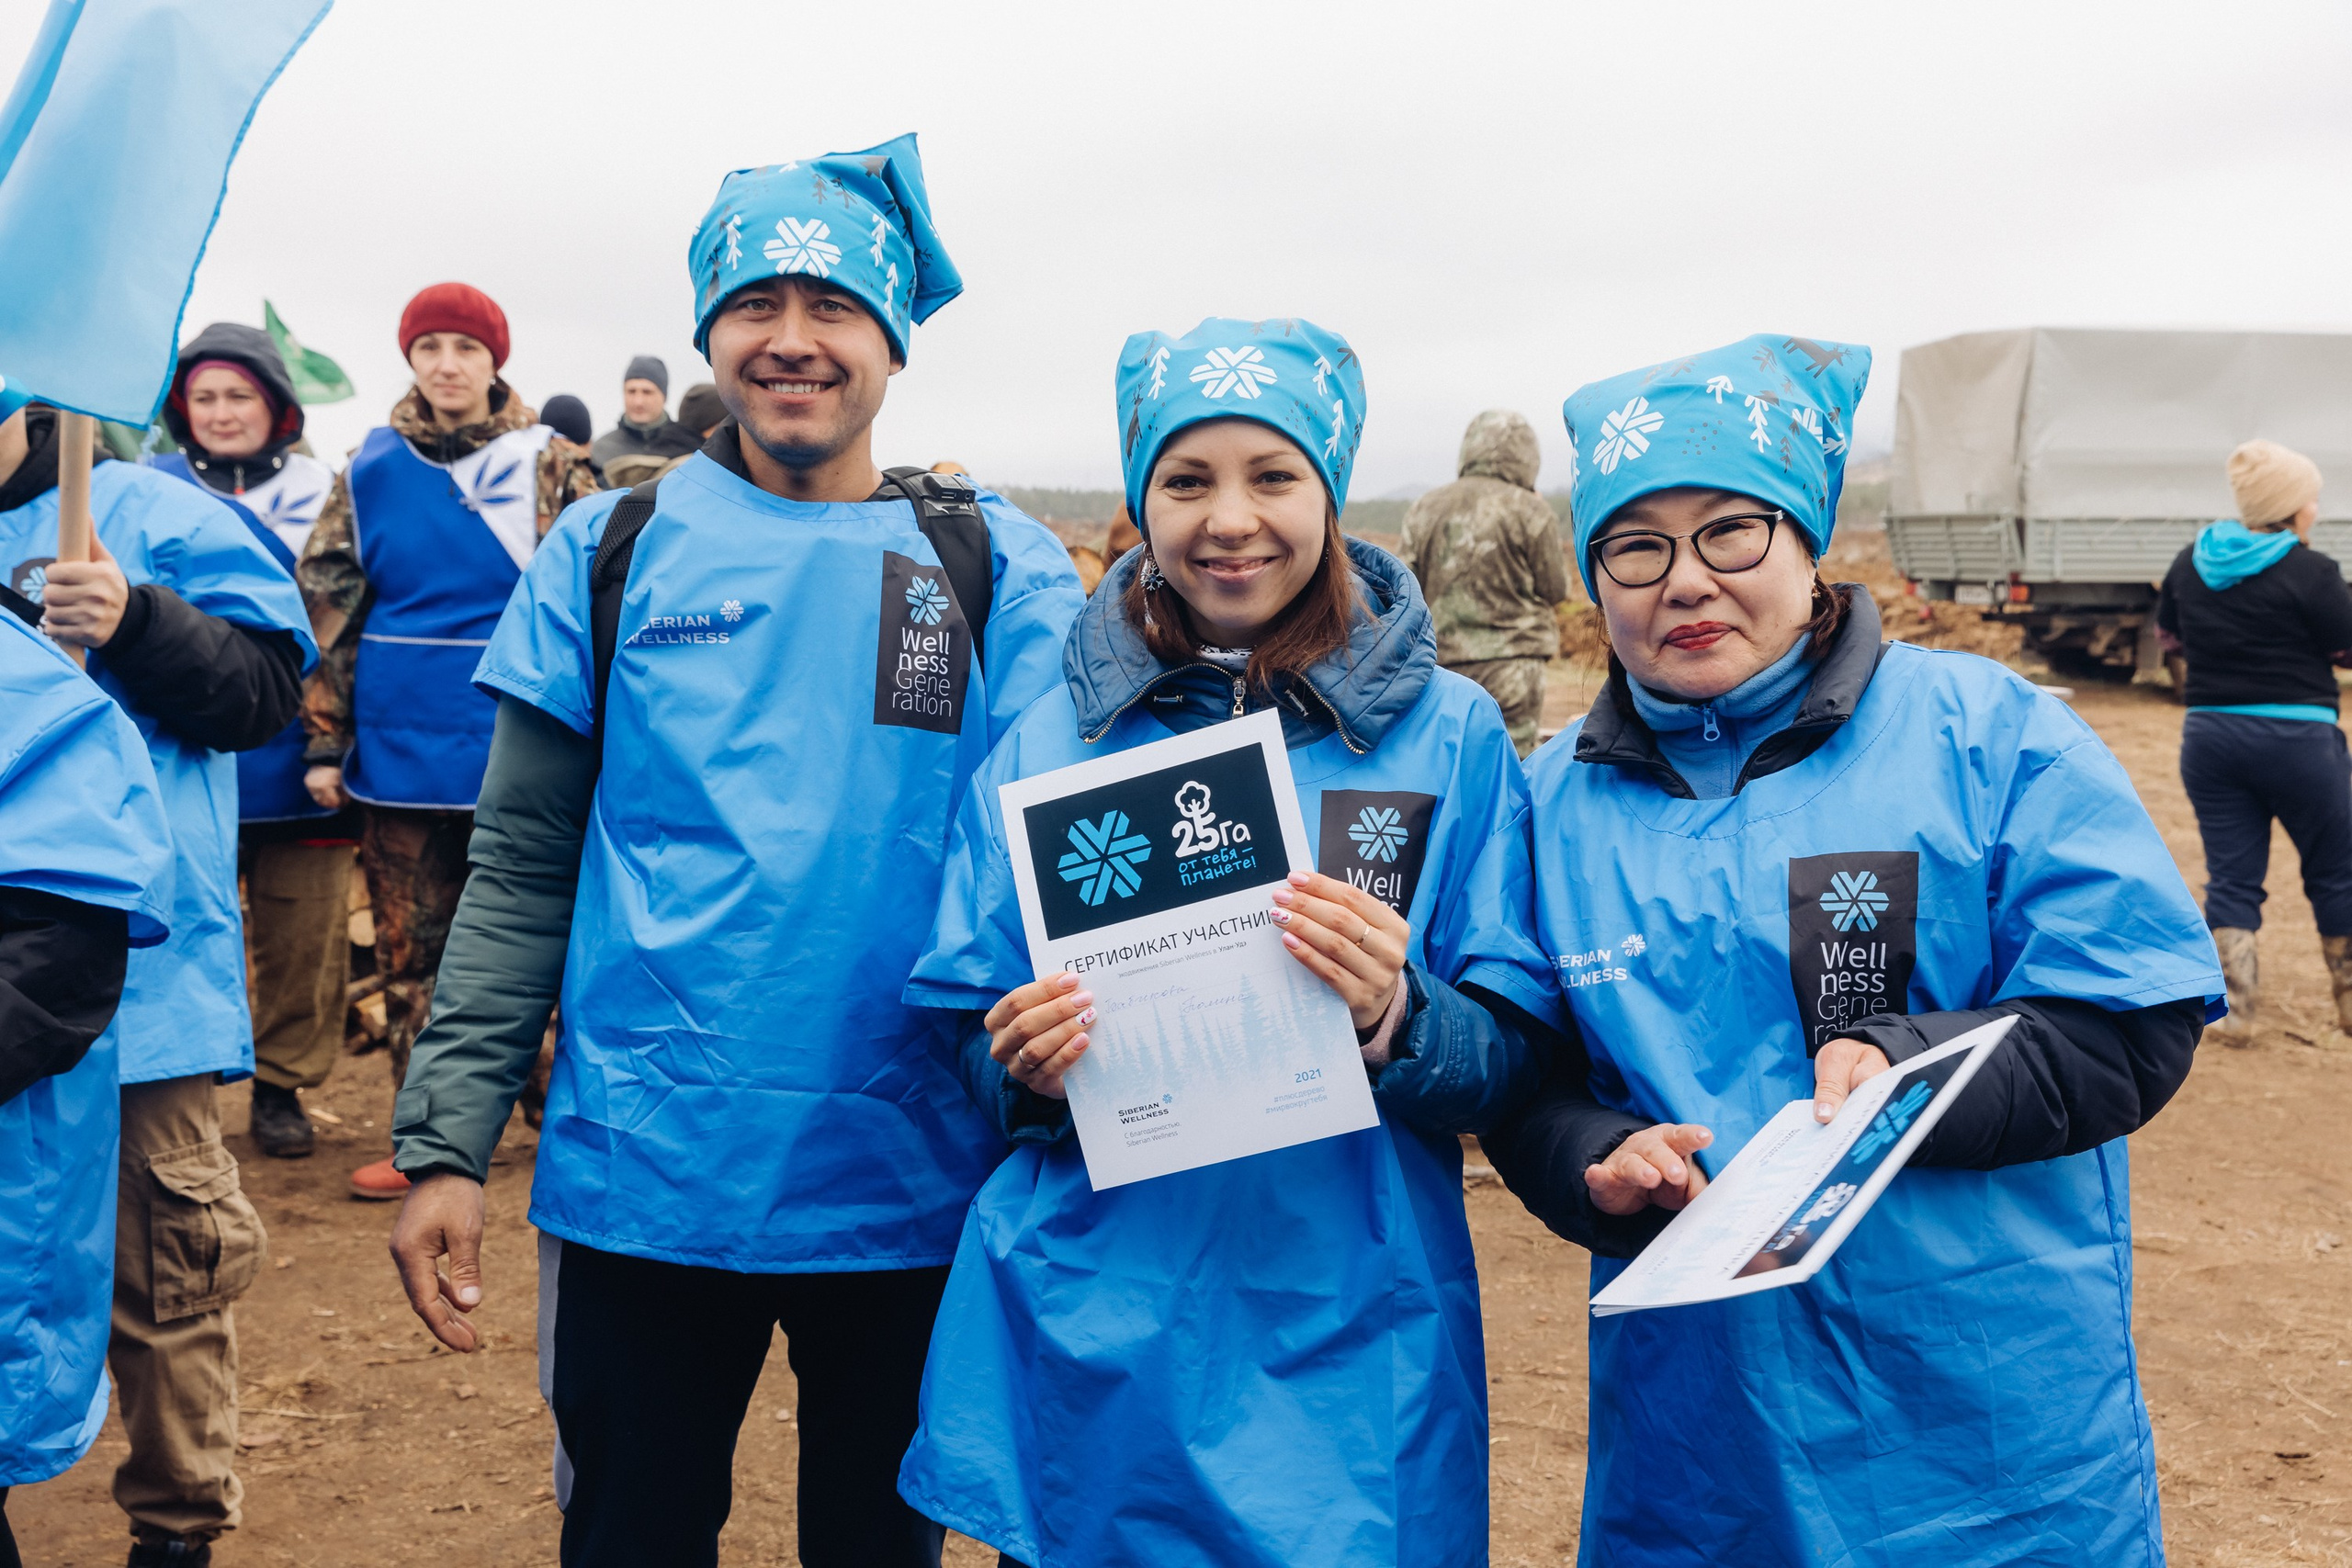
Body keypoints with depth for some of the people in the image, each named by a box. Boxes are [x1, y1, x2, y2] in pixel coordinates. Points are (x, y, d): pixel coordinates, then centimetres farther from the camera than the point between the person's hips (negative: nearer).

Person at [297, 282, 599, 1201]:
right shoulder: (372, 470, 6)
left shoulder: (549, 467, 1)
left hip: (520, 747, -2)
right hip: (402, 747, 2)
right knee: (411, 948, 8)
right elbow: (328, 607, 7)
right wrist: (324, 740, 3)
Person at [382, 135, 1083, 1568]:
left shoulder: (998, 569, 0)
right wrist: (445, 1142, -3)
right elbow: (524, 874, 3)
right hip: (643, 1181, 1)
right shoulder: (613, 553, 2)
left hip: (911, 1189, 0)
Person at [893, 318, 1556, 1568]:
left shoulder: (1449, 735, -1)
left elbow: (1513, 1062, -2)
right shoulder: (1049, 742, 4)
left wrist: (1397, 1019, -21)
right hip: (1084, 1352, 2)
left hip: (1345, 1355, -1)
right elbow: (973, 1060, 9)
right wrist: (1022, 1070, -12)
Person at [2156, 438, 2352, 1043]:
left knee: (2232, 877, 8)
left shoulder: (2193, 558, 3)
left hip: (2209, 735, 4)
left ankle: (2236, 1013, 2)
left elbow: (2167, 629, 17)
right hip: (2297, 737, -4)